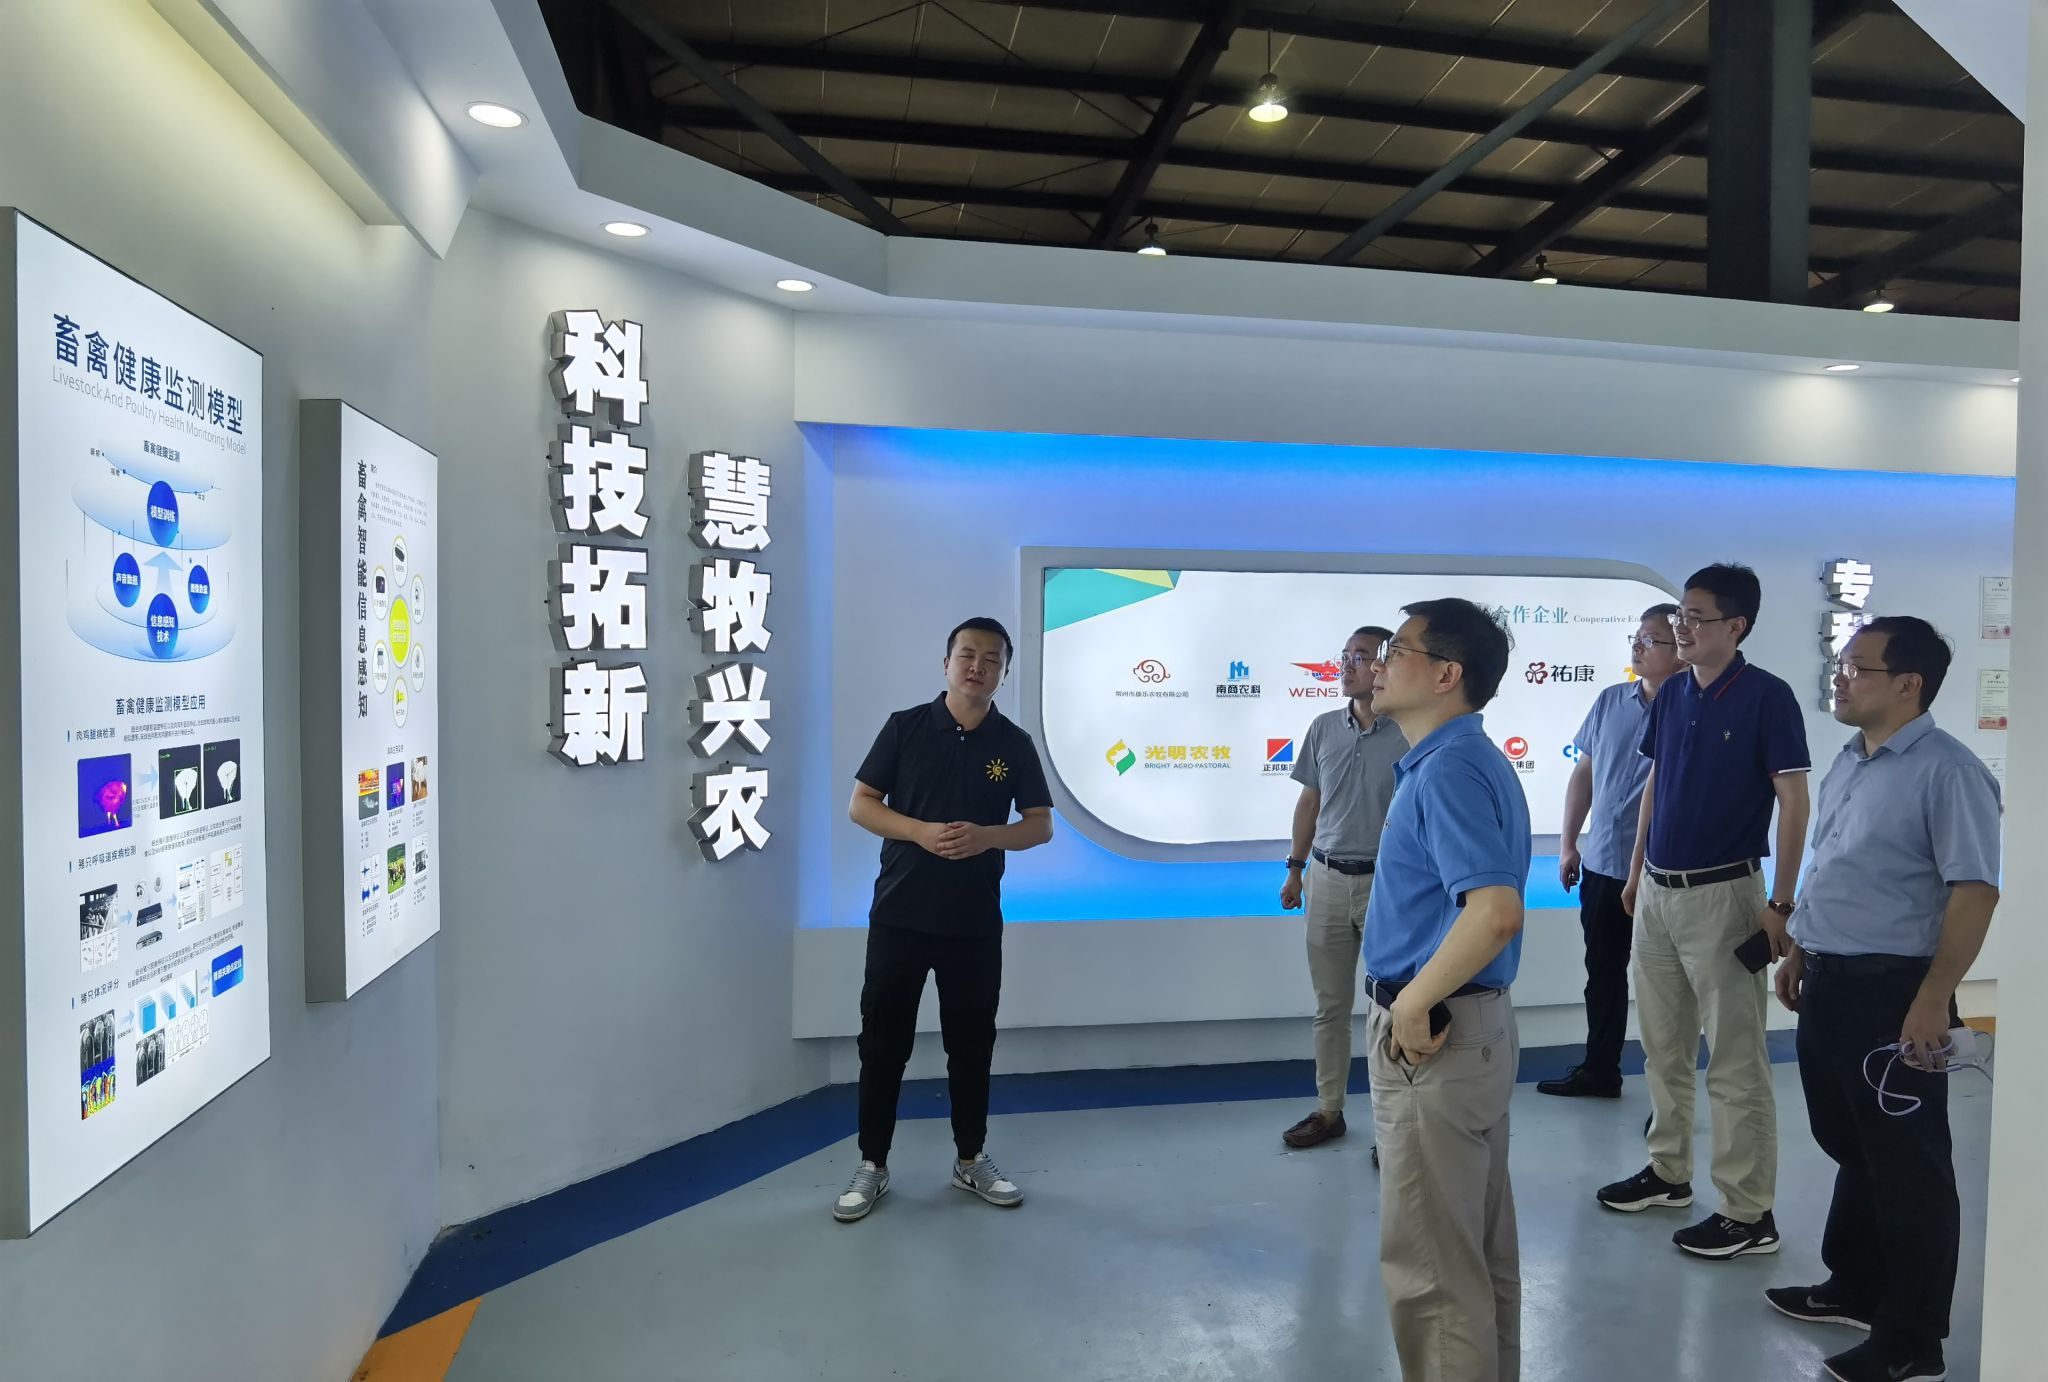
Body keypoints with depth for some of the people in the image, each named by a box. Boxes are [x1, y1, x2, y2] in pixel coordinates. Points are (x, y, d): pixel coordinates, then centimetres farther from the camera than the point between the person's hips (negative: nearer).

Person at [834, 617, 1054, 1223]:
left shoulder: (1015, 744, 2)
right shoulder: (905, 726, -2)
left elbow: (1041, 826, 3)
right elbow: (861, 805, -1)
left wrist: (986, 836, -17)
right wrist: (921, 831, -18)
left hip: (975, 922, 1)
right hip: (899, 914, -1)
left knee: (971, 1044, 12)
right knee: (883, 1043, 6)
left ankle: (971, 1160, 29)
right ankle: (872, 1166, 20)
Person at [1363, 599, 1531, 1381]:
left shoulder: (1448, 769, -21)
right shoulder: (1458, 760, 11)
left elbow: (1496, 910, -33)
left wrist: (1412, 1002, -23)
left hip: (1433, 1038, -10)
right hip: (1469, 1029, 10)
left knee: (1429, 1265, 4)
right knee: (1479, 1252, 22)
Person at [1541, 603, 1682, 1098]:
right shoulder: (1610, 701, 4)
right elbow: (1583, 774, 12)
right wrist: (1568, 845, 12)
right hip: (1601, 864, 6)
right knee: (1603, 973, 18)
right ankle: (1599, 1069, 34)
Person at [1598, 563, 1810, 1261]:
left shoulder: (1767, 697, -11)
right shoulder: (1671, 695, 7)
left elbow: (1793, 802, -11)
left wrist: (1781, 903, -14)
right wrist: (1636, 869, 15)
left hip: (1721, 895, -7)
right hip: (1656, 893, 7)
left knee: (1735, 1061, 1)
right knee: (1663, 1047, 17)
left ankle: (1750, 1214, 12)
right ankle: (1668, 1171, 31)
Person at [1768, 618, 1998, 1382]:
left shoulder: (1946, 771, -16)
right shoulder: (1849, 760, 11)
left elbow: (1974, 890, -20)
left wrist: (1934, 996, -23)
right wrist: (1799, 952, 21)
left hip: (1891, 990, -8)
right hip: (1829, 982, 9)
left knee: (1907, 1166, 5)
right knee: (1849, 1146, 21)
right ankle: (1855, 1287, 38)